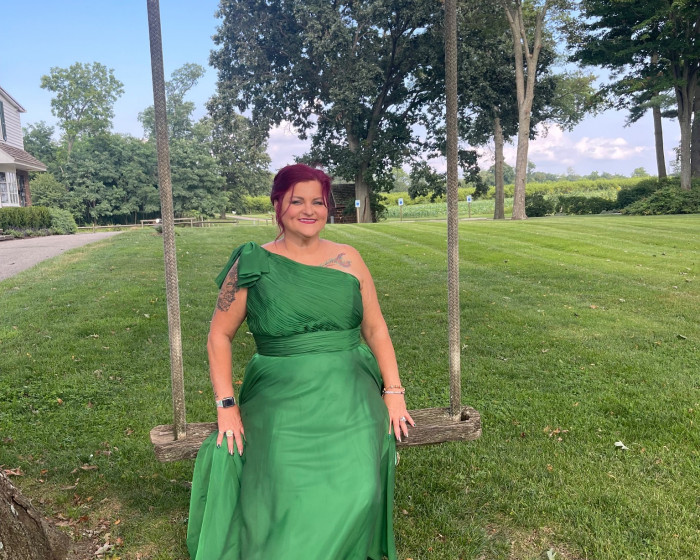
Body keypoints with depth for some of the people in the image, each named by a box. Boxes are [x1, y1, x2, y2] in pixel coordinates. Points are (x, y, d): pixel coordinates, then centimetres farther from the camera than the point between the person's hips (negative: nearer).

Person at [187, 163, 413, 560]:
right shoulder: (253, 265, 1)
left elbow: (376, 329, 10)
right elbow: (220, 336, 5)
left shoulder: (348, 259, 7)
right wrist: (226, 405, -4)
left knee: (357, 488, -21)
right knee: (286, 492, -23)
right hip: (281, 396, -1)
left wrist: (394, 391, 1)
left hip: (349, 393, 2)